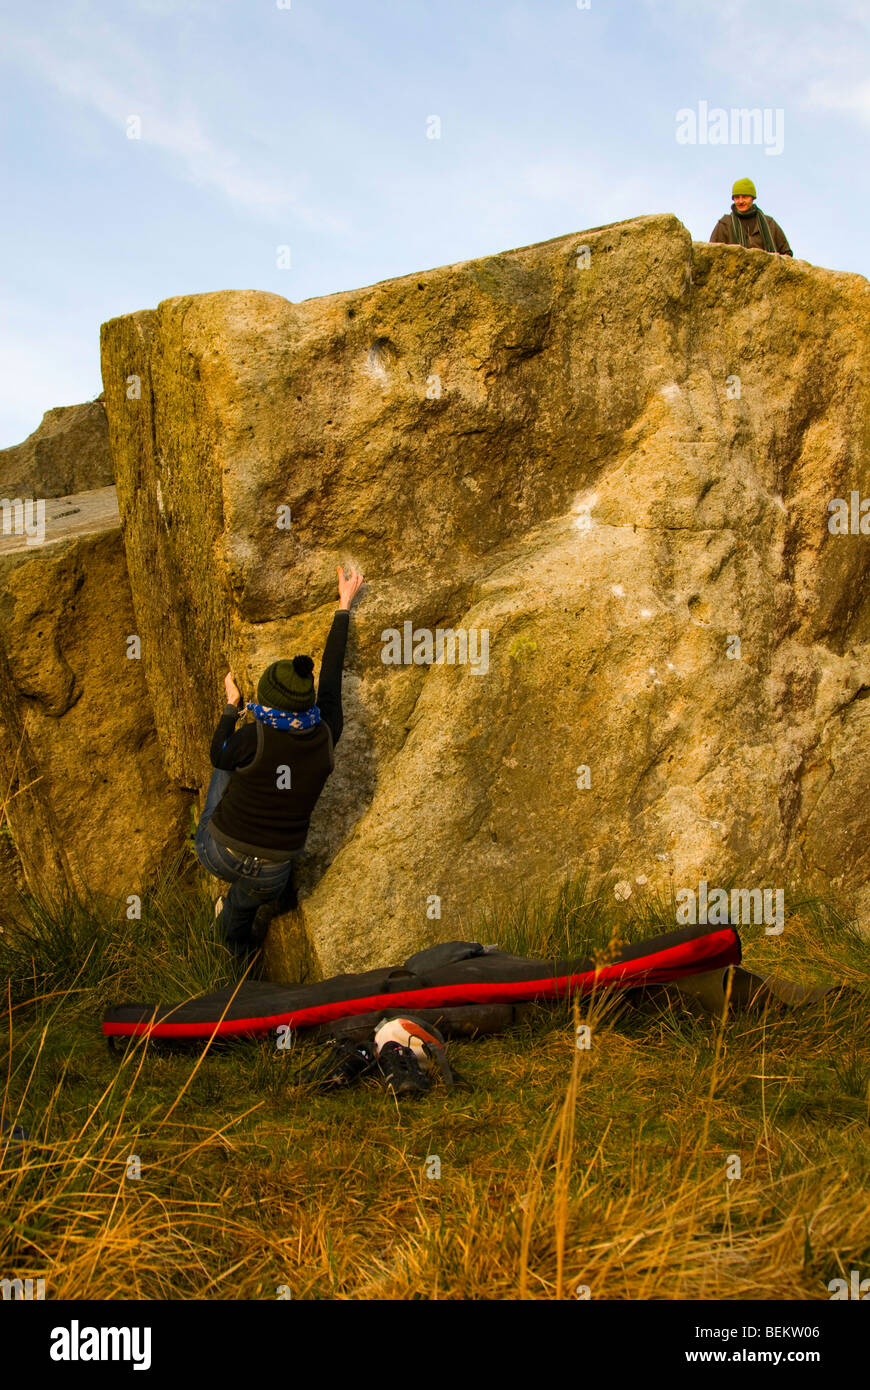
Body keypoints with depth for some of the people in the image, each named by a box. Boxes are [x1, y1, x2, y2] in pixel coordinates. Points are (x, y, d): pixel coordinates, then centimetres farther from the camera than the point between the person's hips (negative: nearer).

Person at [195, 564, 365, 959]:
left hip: (216, 854, -2)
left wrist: (231, 705, 15)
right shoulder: (326, 737, -12)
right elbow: (332, 673, 1)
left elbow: (220, 757, 1)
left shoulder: (256, 739, -22)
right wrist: (344, 606, 14)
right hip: (269, 875, 3)